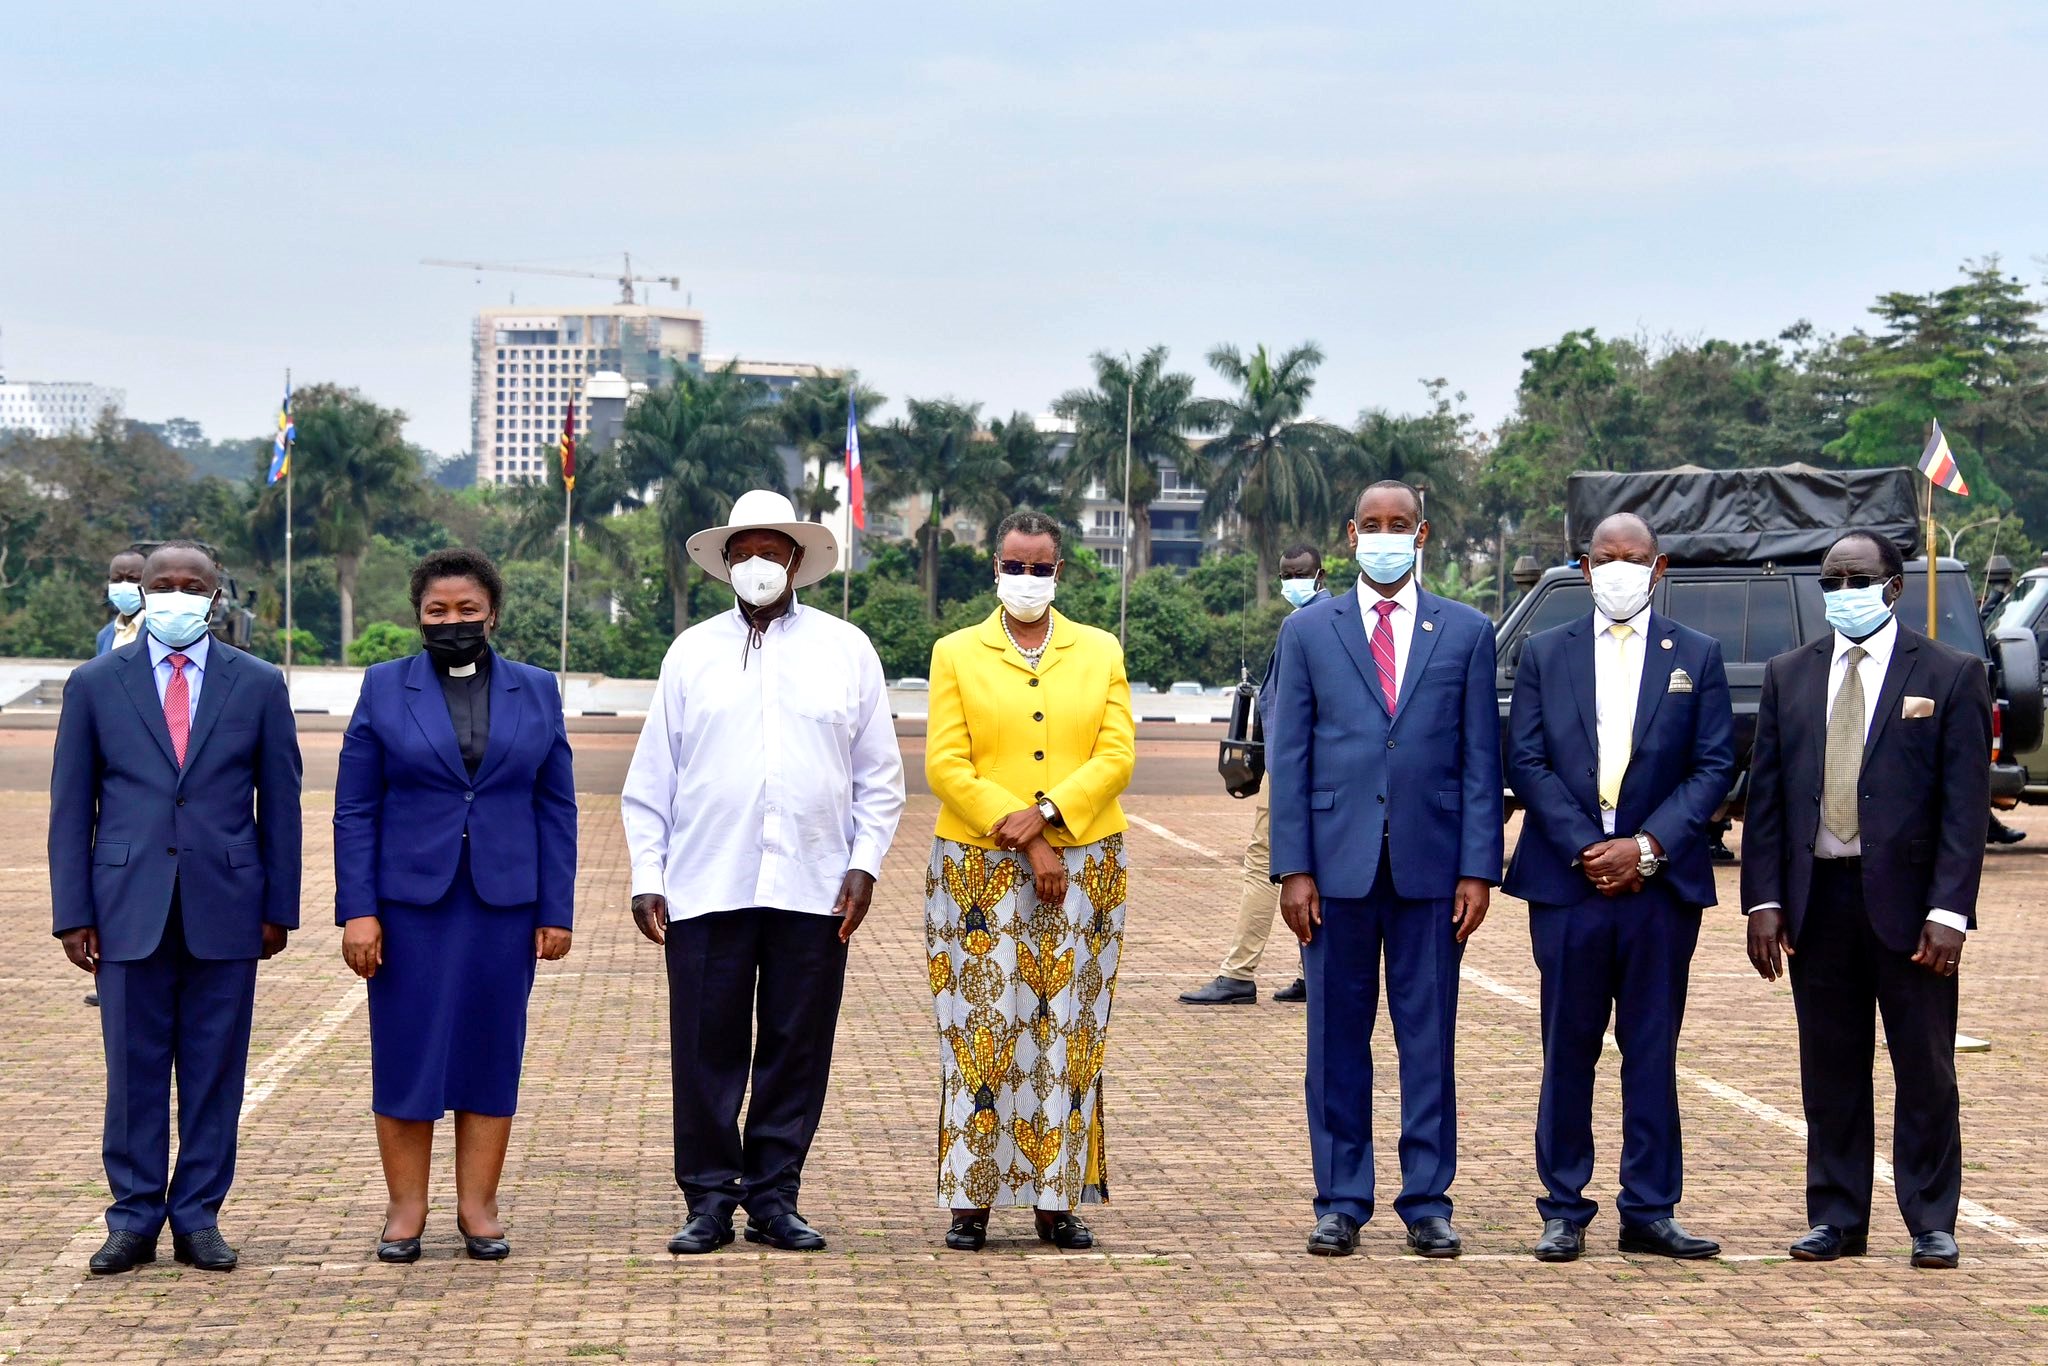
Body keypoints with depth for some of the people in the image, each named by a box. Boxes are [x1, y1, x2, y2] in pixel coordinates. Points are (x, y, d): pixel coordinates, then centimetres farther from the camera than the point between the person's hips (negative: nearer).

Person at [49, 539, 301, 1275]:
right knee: (133, 1072, 3)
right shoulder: (95, 684, 5)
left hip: (225, 910, 0)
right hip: (130, 910, 0)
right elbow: (71, 807, 5)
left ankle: (199, 1217, 12)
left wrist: (279, 907, 3)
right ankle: (134, 1219, 11)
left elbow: (280, 803, 7)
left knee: (215, 1071, 4)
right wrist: (73, 912, -1)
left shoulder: (259, 685, 6)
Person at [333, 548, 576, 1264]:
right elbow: (354, 810, 1)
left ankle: (478, 1208, 12)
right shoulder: (384, 688, 4)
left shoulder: (536, 691, 8)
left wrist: (556, 910, 0)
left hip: (504, 904, 1)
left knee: (492, 1051, 4)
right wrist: (357, 910, -7)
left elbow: (556, 809, 7)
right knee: (406, 1052, 1)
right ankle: (405, 1211, 9)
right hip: (410, 902, -1)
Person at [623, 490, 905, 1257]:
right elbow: (651, 780, 10)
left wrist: (865, 864, 1)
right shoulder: (691, 654, 11)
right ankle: (709, 1200, 8)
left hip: (813, 891, 0)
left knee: (798, 1048, 3)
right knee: (706, 1048, -1)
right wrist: (647, 877, 3)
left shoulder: (846, 651, 10)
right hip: (705, 890, 0)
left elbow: (880, 775, 11)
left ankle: (773, 1198, 13)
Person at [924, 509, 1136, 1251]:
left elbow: (1117, 756, 1)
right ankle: (971, 1198, 0)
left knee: (1069, 1034, 1)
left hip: (1085, 863, 2)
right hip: (981, 870, -1)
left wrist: (1046, 815, -13)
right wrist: (1023, 843, -11)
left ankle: (1058, 1199, 6)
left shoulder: (1101, 652, 11)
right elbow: (945, 765, -3)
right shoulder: (956, 654, 7)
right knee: (983, 1029, -5)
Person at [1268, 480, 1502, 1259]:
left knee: (1429, 1038, 3)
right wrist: (1293, 867, -3)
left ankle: (1427, 1203, 10)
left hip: (1430, 865, 0)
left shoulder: (1466, 633, 8)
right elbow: (1288, 757, 5)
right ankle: (1340, 1202, 12)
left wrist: (1478, 868, -2)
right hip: (1338, 864, 0)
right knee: (1337, 1039, 4)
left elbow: (1481, 758, 5)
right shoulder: (1309, 631, 8)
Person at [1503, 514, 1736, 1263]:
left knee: (1653, 1052, 4)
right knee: (1567, 1051, 3)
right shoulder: (1545, 653, 9)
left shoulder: (1696, 656, 8)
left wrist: (1648, 847, -10)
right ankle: (1564, 1211, 9)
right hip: (1567, 882, 0)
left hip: (1661, 882, 0)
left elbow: (1714, 767, 2)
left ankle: (1649, 1213, 9)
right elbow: (1525, 761, 2)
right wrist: (1585, 849, -9)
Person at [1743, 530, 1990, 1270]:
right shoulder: (1788, 676, 10)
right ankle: (1836, 1218, 15)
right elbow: (1765, 797, 8)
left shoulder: (1950, 675, 0)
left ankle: (1932, 1223, 12)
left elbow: (1966, 803, -4)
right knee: (1830, 1070, 7)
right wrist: (1764, 901, -1)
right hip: (1816, 896, 3)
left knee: (1925, 1069, 3)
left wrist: (1949, 910, -13)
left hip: (1907, 898, -3)